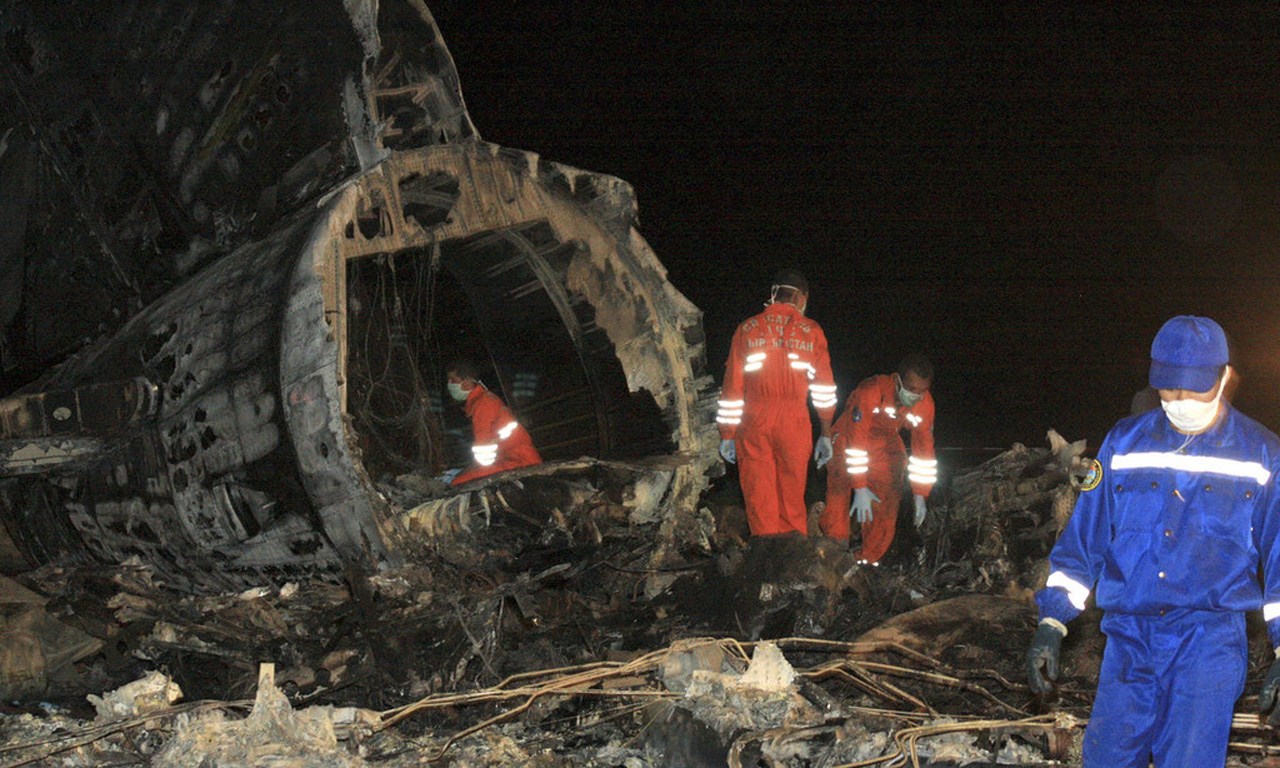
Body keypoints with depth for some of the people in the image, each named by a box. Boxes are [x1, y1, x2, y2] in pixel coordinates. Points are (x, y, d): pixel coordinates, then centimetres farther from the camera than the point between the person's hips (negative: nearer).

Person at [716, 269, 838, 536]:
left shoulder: (747, 329, 7)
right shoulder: (811, 331, 5)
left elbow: (732, 386, 6)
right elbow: (824, 388, 3)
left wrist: (727, 434, 11)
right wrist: (826, 434, 8)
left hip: (753, 425, 0)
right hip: (794, 424, 0)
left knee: (759, 499, 5)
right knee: (792, 500, 9)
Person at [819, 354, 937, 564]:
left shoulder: (925, 405, -18)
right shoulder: (870, 391, -35)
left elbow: (924, 449, -7)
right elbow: (856, 441, -34)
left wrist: (920, 494, -9)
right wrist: (860, 488, -36)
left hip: (886, 443, 5)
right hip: (850, 438, -4)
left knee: (888, 501, -4)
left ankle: (868, 559, 4)